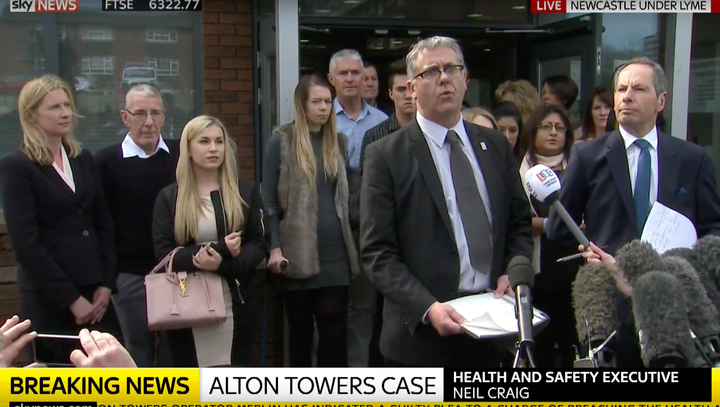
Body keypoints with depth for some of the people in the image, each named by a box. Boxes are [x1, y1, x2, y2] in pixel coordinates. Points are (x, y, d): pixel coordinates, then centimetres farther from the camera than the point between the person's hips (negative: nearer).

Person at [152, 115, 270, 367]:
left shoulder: (246, 191, 8)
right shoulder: (169, 197, 5)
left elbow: (260, 244, 1)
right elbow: (163, 252, -5)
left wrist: (223, 265, -18)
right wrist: (220, 249, -17)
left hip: (235, 305, 1)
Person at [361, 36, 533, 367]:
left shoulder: (495, 145, 8)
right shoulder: (385, 155, -7)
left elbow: (520, 222, 14)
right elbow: (377, 252, -10)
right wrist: (427, 308, -22)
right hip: (423, 331, -4)